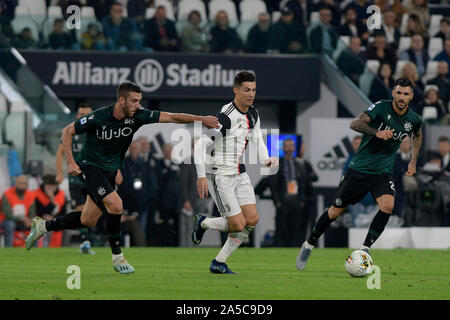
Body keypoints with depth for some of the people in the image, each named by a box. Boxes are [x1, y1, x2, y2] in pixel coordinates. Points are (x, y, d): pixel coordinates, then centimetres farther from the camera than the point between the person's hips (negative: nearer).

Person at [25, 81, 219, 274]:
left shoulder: (138, 116, -11)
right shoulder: (98, 118, -22)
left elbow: (170, 117, -13)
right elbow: (68, 131, -9)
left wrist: (201, 119, -23)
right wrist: (70, 162, -15)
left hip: (110, 171, 6)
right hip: (89, 167, -6)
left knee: (88, 221, 9)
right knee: (115, 204, -24)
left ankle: (43, 226, 31)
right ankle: (117, 256, -9)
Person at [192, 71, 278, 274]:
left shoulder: (253, 114, 6)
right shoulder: (225, 117, -20)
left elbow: (257, 139, 19)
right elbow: (200, 146, -20)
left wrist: (265, 159, -2)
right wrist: (201, 176, -24)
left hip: (239, 173, 8)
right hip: (219, 175, -8)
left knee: (252, 219, -4)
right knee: (238, 225, -13)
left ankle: (219, 262, 8)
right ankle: (203, 223, 18)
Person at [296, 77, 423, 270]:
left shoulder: (414, 120, 0)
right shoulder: (381, 108, -14)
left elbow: (417, 136, 25)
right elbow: (355, 124, -27)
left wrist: (413, 162, 17)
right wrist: (377, 132, -41)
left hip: (383, 173, 3)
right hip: (359, 169, -3)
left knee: (387, 205, -26)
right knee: (335, 211, 3)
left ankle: (365, 249, -14)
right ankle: (308, 246, 25)